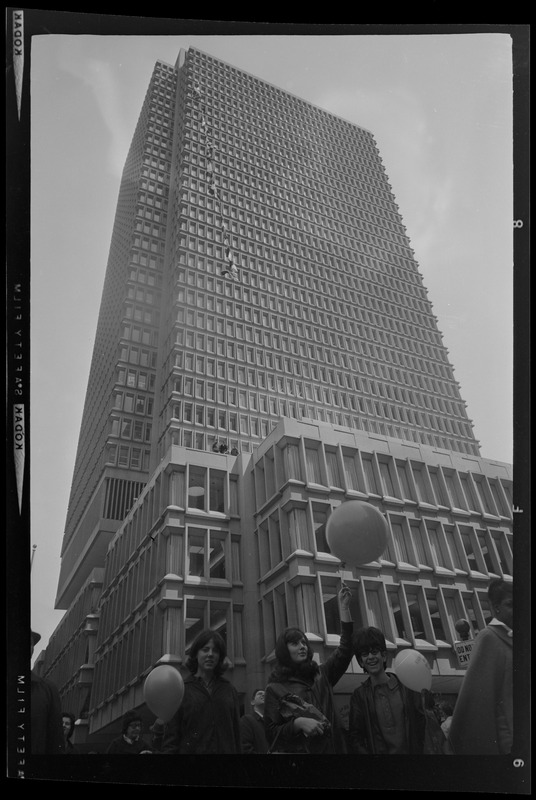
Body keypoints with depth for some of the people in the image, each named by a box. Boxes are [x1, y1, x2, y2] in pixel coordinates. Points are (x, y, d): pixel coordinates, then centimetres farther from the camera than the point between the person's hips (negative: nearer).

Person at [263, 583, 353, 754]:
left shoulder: (320, 675, 5)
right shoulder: (275, 689, -3)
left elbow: (345, 650, -6)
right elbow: (271, 733, -4)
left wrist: (344, 607, -14)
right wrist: (298, 723, -22)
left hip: (329, 748, 3)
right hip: (292, 749, -3)